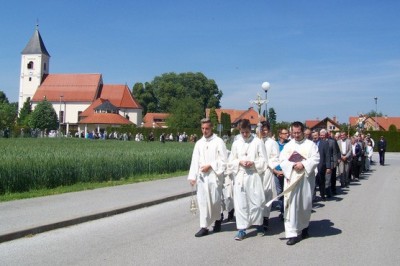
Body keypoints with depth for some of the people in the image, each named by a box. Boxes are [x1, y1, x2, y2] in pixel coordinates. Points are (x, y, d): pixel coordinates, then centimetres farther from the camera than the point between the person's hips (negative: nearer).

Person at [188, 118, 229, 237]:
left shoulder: (219, 142, -4)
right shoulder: (199, 143, 9)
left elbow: (224, 160, -7)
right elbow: (195, 161, 7)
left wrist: (210, 166, -13)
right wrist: (193, 177, 0)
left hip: (214, 176, -4)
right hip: (202, 176, 4)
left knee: (215, 201, 3)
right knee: (202, 201, 1)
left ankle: (218, 220, 29)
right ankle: (204, 227, 5)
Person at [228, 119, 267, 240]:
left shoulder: (258, 142, 0)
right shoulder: (236, 143, 7)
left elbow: (264, 160, 1)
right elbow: (231, 161, 11)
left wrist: (253, 163, -15)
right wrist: (239, 162, -8)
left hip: (254, 176, -2)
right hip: (240, 176, 2)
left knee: (256, 201, 2)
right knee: (240, 203, 1)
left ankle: (258, 224, 25)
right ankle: (242, 229, 7)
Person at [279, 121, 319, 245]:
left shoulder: (310, 144, 5)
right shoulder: (288, 145, 10)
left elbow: (315, 159, -5)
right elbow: (282, 160, 1)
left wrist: (303, 164, -18)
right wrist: (293, 165, -16)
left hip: (306, 178, 0)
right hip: (291, 178, 1)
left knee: (305, 204, 8)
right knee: (291, 204, -5)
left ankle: (304, 227, 31)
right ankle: (292, 233, -4)